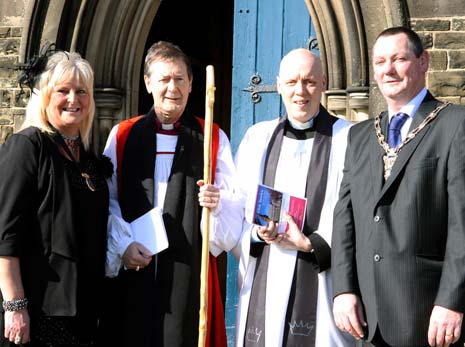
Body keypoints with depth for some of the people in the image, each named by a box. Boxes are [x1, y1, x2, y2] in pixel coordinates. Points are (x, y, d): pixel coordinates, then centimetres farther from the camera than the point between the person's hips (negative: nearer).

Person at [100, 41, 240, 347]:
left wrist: (217, 201, -18)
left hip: (189, 270, -1)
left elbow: (233, 200, 3)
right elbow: (107, 199, 5)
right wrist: (122, 244, -8)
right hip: (133, 269, 1)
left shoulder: (212, 138, 7)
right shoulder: (122, 135, 9)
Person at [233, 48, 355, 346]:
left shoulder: (348, 139, 0)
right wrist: (257, 232, -7)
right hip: (264, 285, 3)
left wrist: (312, 243, -16)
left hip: (320, 285, -3)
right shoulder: (257, 138, 13)